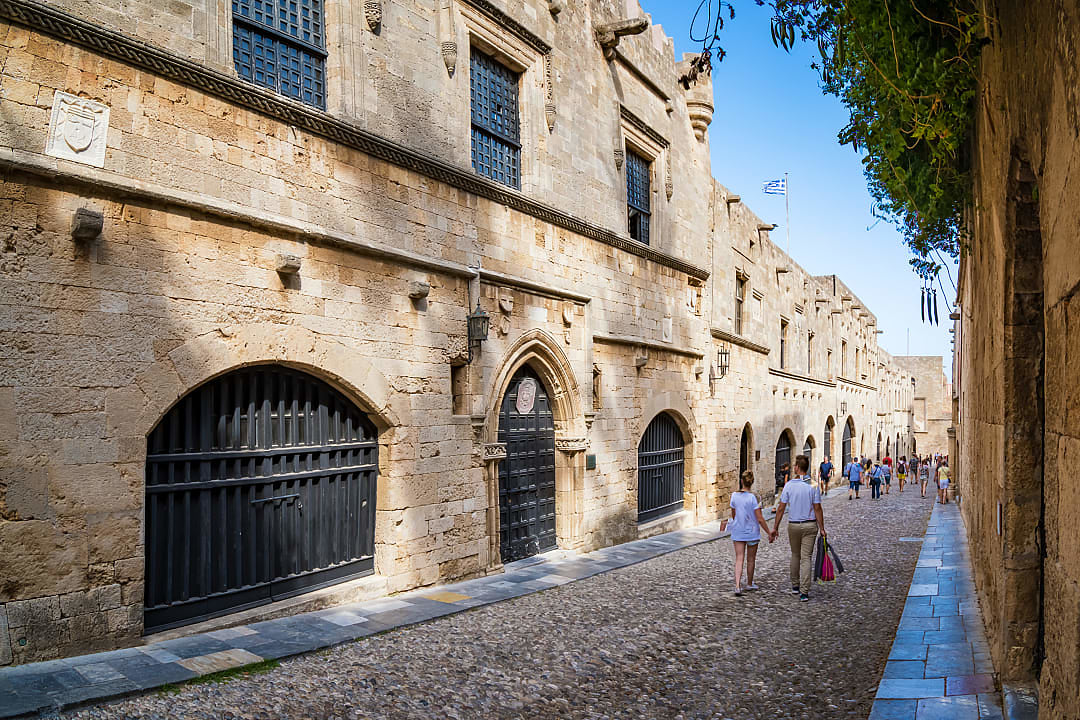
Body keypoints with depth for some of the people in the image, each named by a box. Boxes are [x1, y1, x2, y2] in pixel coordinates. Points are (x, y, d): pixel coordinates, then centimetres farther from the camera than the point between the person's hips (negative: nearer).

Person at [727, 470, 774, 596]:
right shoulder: (753, 498, -15)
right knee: (751, 560, 16)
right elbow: (760, 519, -15)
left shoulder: (734, 495, -4)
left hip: (737, 533, 2)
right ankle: (749, 584, 32)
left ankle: (737, 586, -13)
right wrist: (769, 534, -5)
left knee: (739, 559, 1)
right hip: (751, 533, -2)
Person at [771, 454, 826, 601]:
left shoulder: (789, 485, -7)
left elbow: (781, 508, -5)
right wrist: (822, 528, -1)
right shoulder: (813, 486, -7)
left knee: (795, 555, 20)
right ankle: (804, 592, -4)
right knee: (806, 558, 1)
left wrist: (775, 527, 2)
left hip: (793, 525, 1)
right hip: (810, 525, -1)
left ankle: (795, 585, 31)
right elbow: (817, 509, -8)